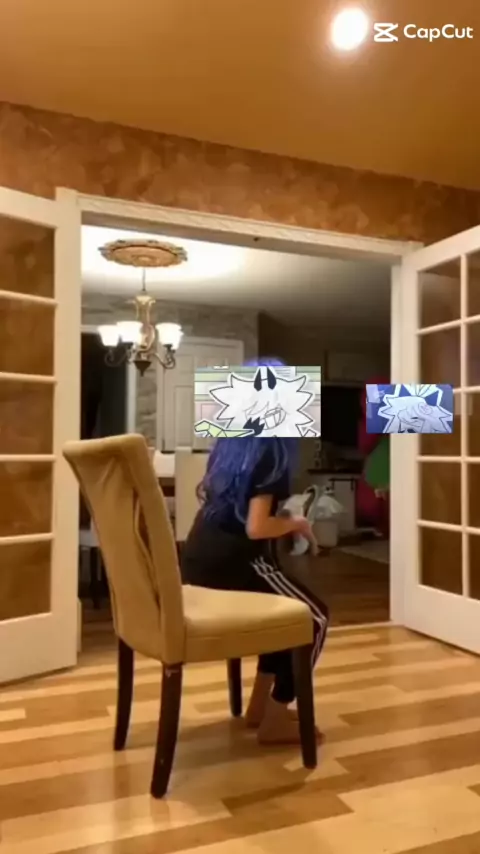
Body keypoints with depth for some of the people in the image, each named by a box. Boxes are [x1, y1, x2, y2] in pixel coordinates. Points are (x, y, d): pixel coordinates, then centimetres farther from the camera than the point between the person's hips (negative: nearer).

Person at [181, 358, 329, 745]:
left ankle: (260, 704, 30)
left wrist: (282, 516, 20)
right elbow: (256, 527, -20)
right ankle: (275, 719, 13)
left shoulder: (231, 443, 10)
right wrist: (296, 523, -3)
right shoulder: (269, 451, -14)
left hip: (199, 562, 9)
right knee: (314, 617, 9)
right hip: (231, 565, -8)